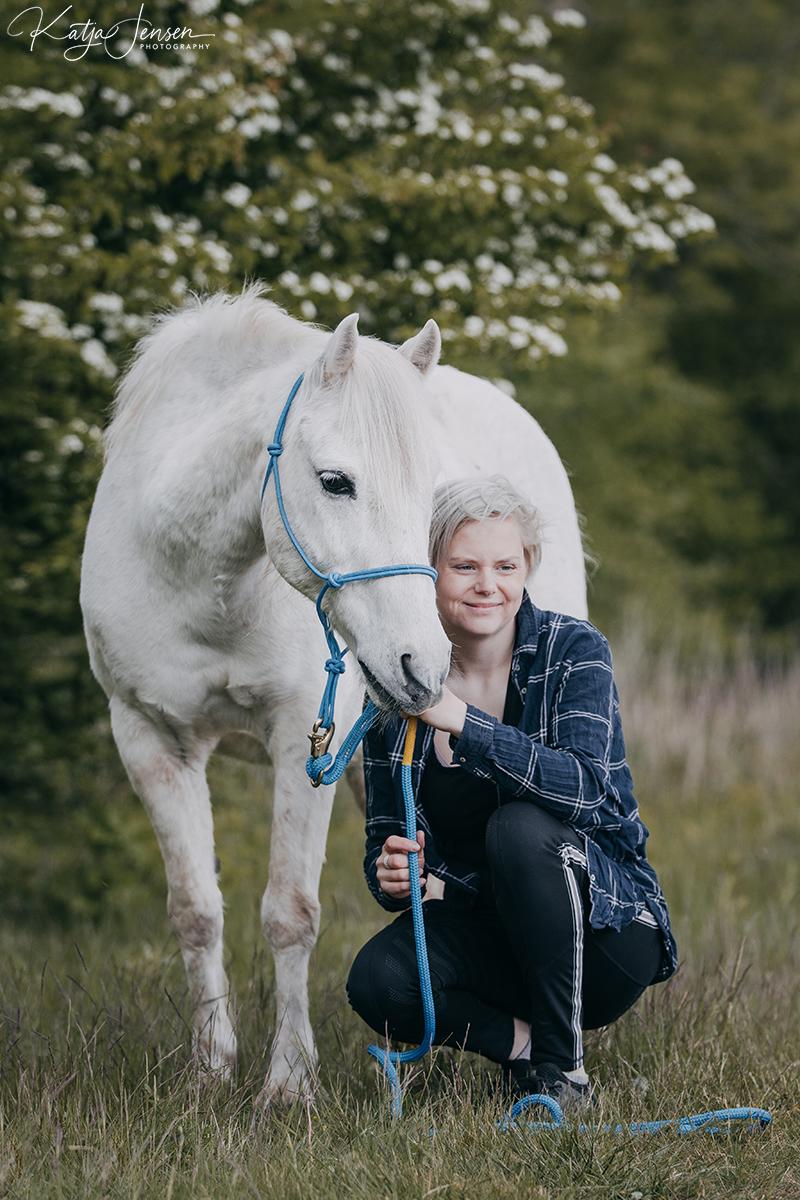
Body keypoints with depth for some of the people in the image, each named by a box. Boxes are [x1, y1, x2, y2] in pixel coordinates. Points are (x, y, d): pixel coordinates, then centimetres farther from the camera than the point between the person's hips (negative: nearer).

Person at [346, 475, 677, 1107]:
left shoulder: (573, 651, -11)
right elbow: (385, 837, 4)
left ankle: (562, 1067, -19)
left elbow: (587, 788, -28)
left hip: (606, 934, -3)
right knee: (377, 981, -28)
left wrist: (462, 721, -36)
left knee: (519, 826, -34)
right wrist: (390, 874, -21)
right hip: (483, 931, 3)